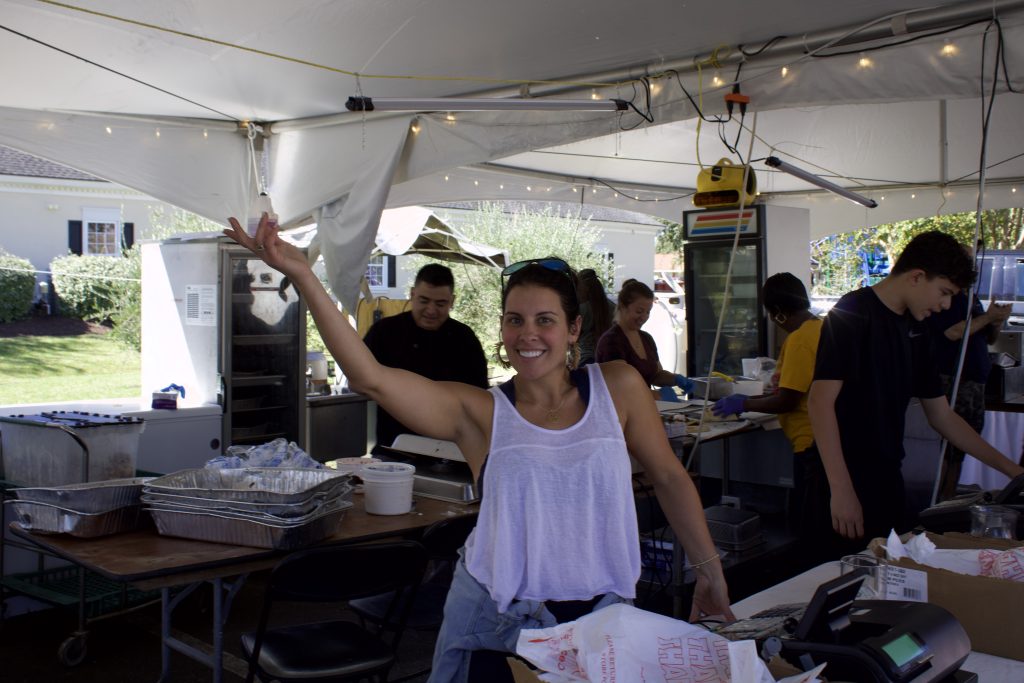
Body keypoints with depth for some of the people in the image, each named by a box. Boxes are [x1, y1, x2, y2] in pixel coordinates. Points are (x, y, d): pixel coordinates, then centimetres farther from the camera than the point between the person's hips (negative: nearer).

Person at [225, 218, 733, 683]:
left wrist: (710, 573, 8)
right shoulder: (478, 413, -8)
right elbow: (369, 376, -19)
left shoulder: (617, 388, -3)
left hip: (603, 615, 2)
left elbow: (670, 478, 6)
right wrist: (303, 277, -26)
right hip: (499, 620, -1)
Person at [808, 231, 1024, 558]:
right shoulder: (853, 314, -12)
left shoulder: (915, 332, 12)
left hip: (888, 484, 8)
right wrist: (841, 490, -24)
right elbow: (820, 401, -20)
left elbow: (941, 415, 18)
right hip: (846, 491, -8)